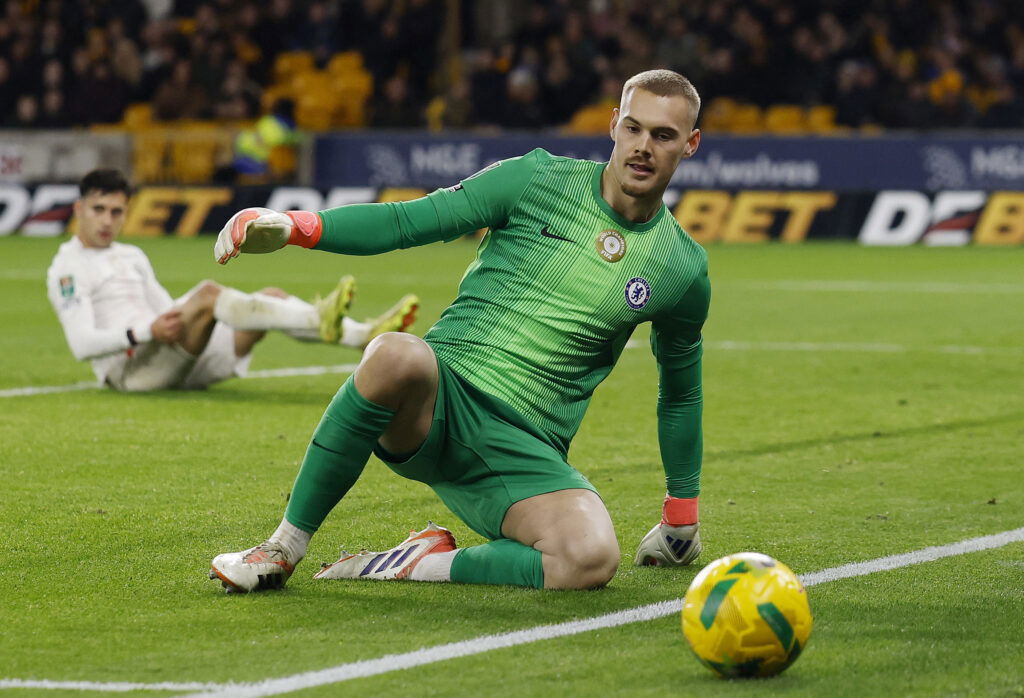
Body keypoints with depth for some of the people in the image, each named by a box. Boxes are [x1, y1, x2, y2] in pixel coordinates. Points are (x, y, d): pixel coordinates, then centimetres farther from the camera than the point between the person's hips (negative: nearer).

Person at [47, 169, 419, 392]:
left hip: (174, 361, 8)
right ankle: (319, 319, -46)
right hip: (126, 366, -8)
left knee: (271, 297, -8)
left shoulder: (132, 257, 25)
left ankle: (364, 335, -23)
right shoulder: (67, 268, -1)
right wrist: (145, 332, -24)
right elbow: (82, 343, -13)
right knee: (207, 293, -32)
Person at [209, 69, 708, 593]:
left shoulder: (684, 271, 9)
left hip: (523, 453, 1)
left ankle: (424, 563, -9)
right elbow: (408, 221, 2)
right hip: (440, 395, -1)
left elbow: (681, 389, 25)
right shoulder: (536, 179, 4)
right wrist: (294, 226, -13)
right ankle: (283, 548, -22)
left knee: (593, 559, -32)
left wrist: (682, 509, 29)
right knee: (396, 355, -39)